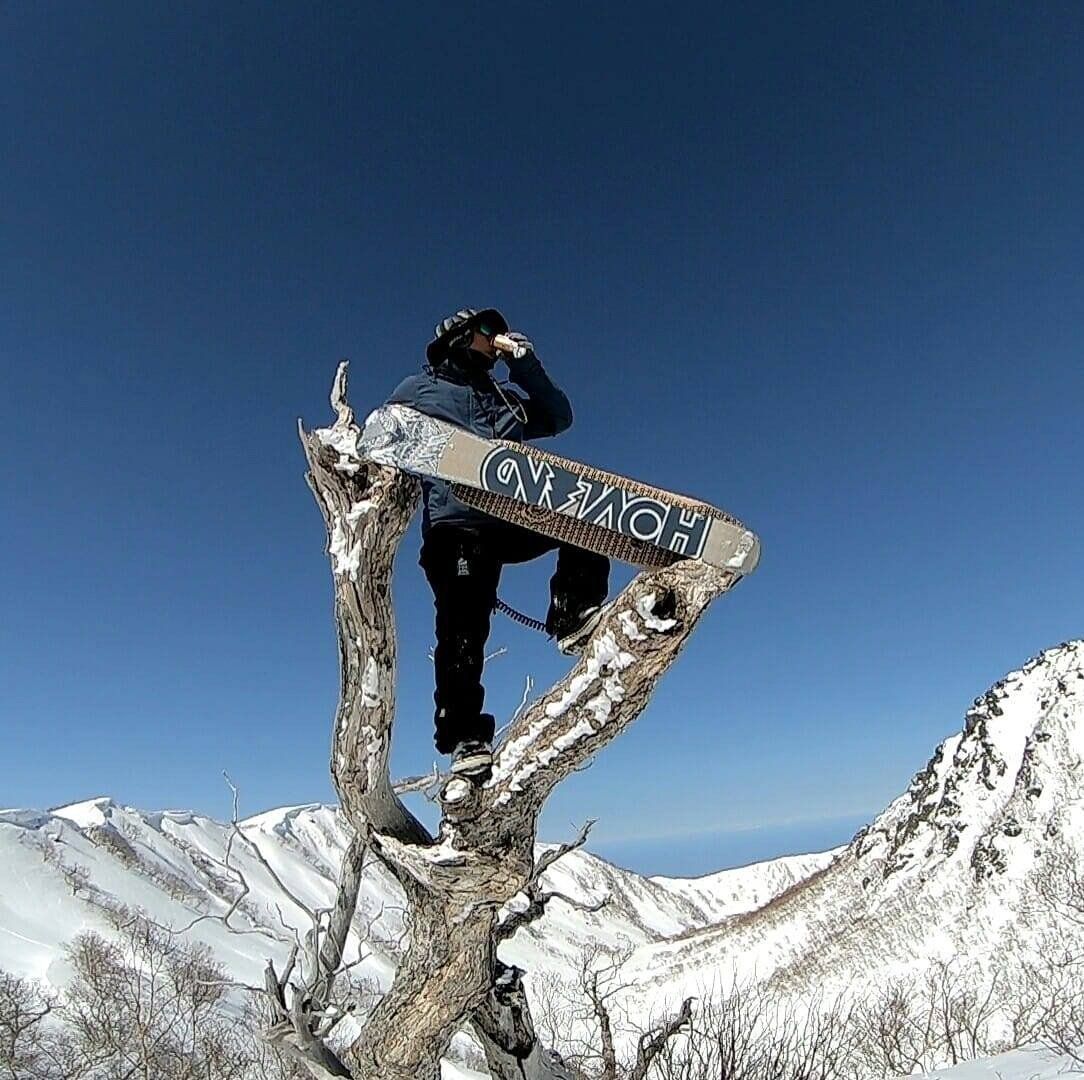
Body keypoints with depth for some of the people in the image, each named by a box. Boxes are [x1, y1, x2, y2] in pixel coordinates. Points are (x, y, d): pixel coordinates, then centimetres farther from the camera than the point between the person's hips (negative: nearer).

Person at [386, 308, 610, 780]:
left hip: (516, 519, 5)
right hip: (457, 524, -4)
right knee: (463, 629, -15)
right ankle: (464, 737, -11)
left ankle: (575, 612, -18)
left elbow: (559, 418, 23)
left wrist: (526, 366, 17)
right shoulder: (419, 388, 20)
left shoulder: (506, 398, 32)